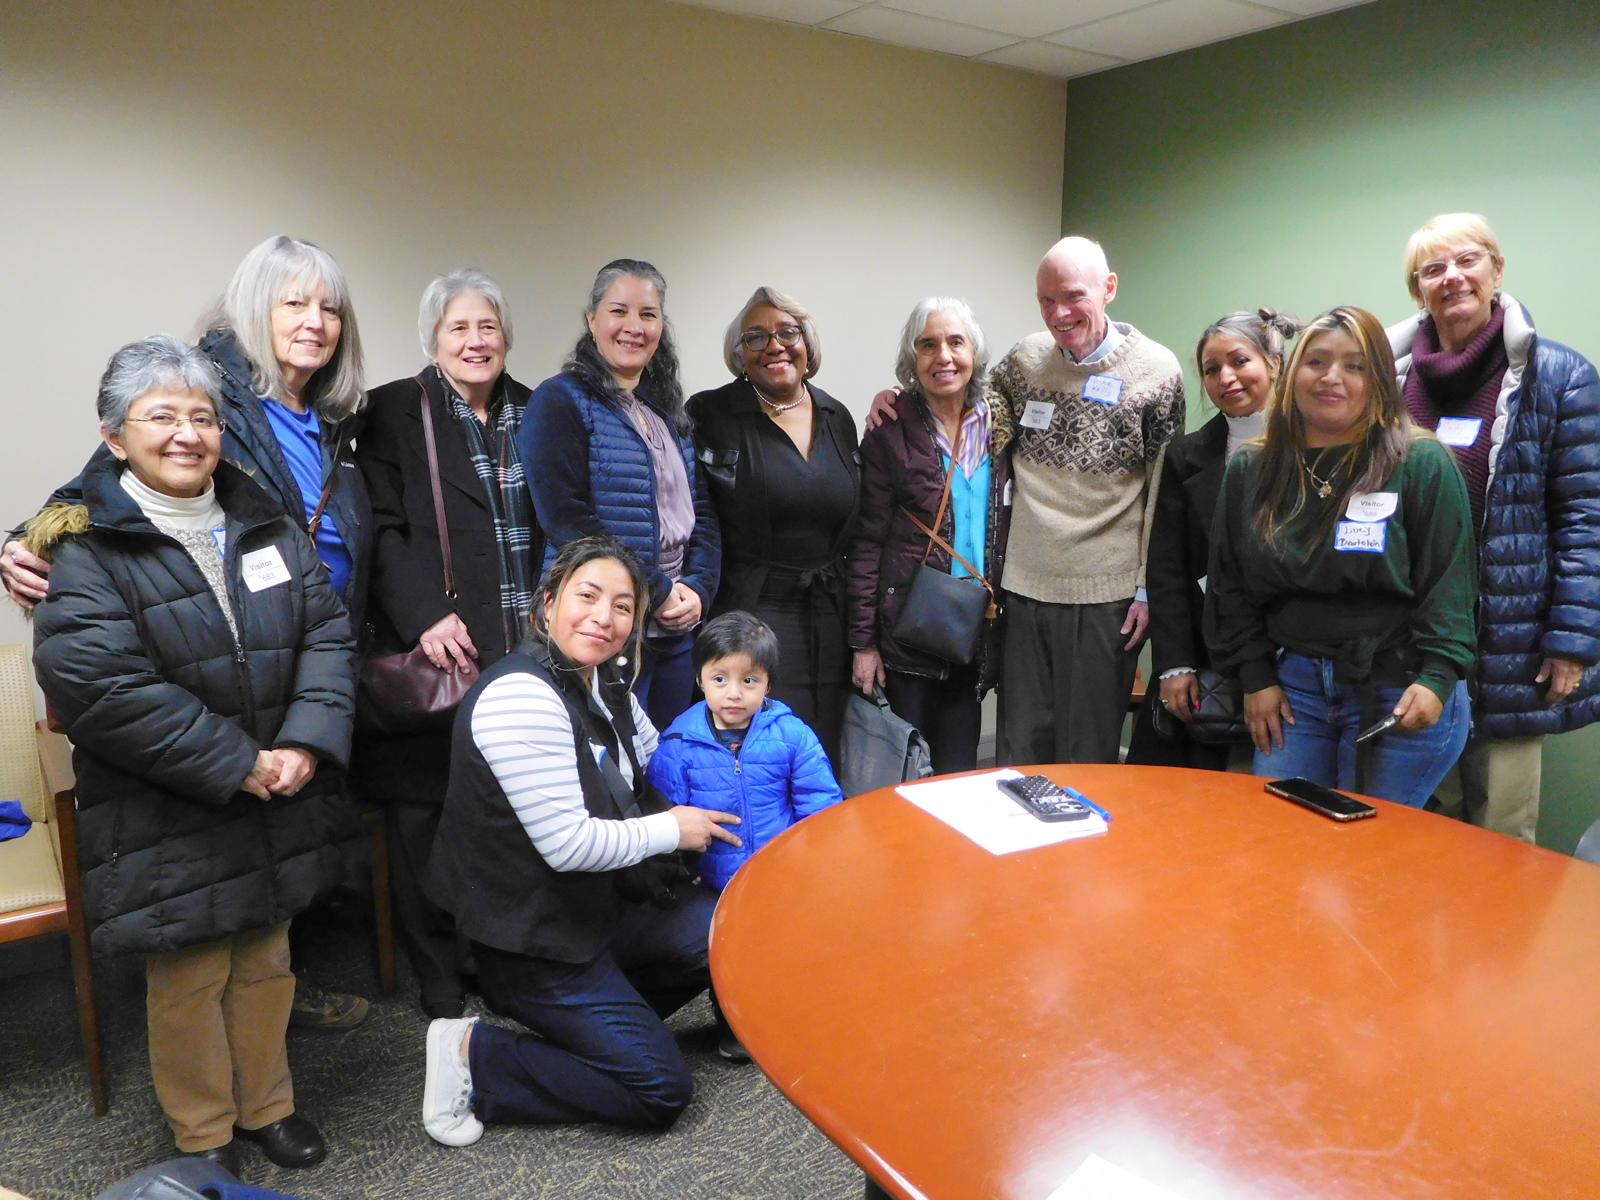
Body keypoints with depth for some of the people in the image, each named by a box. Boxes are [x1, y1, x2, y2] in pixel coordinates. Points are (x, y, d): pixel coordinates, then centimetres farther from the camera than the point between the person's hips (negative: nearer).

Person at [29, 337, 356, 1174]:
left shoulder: (267, 526, 5)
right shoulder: (88, 554, -11)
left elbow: (327, 635, 0)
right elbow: (100, 688, -21)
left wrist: (306, 742, -14)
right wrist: (236, 765, -21)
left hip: (279, 804, 5)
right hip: (167, 822, -4)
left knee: (266, 957, 19)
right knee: (189, 977, 9)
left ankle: (266, 1104, 39)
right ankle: (205, 1136, 31)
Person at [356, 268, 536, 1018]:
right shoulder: (395, 413, 4)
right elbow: (384, 531, -4)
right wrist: (425, 617, -16)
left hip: (528, 649, 3)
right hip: (436, 648, -3)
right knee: (425, 808, 2)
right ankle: (438, 979, 16)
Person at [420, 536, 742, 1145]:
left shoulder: (606, 685, 3)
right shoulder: (521, 697, -25)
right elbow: (567, 844, -27)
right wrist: (671, 830, -15)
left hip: (602, 906, 9)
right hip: (533, 944, -9)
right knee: (661, 1091, -6)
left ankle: (606, 1020, 13)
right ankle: (471, 1055, 2)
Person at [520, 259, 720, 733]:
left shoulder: (668, 409, 16)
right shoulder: (560, 402, -5)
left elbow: (702, 512, 15)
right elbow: (566, 520, -15)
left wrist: (699, 588, -3)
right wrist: (657, 592, -14)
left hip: (679, 629, 7)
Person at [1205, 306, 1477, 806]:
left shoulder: (1424, 464, -4)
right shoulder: (1249, 470, 7)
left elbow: (1450, 583, -6)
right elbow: (1229, 585, 9)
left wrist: (1437, 680, -15)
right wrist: (1256, 677, 3)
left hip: (1400, 694, -3)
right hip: (1292, 688, 4)